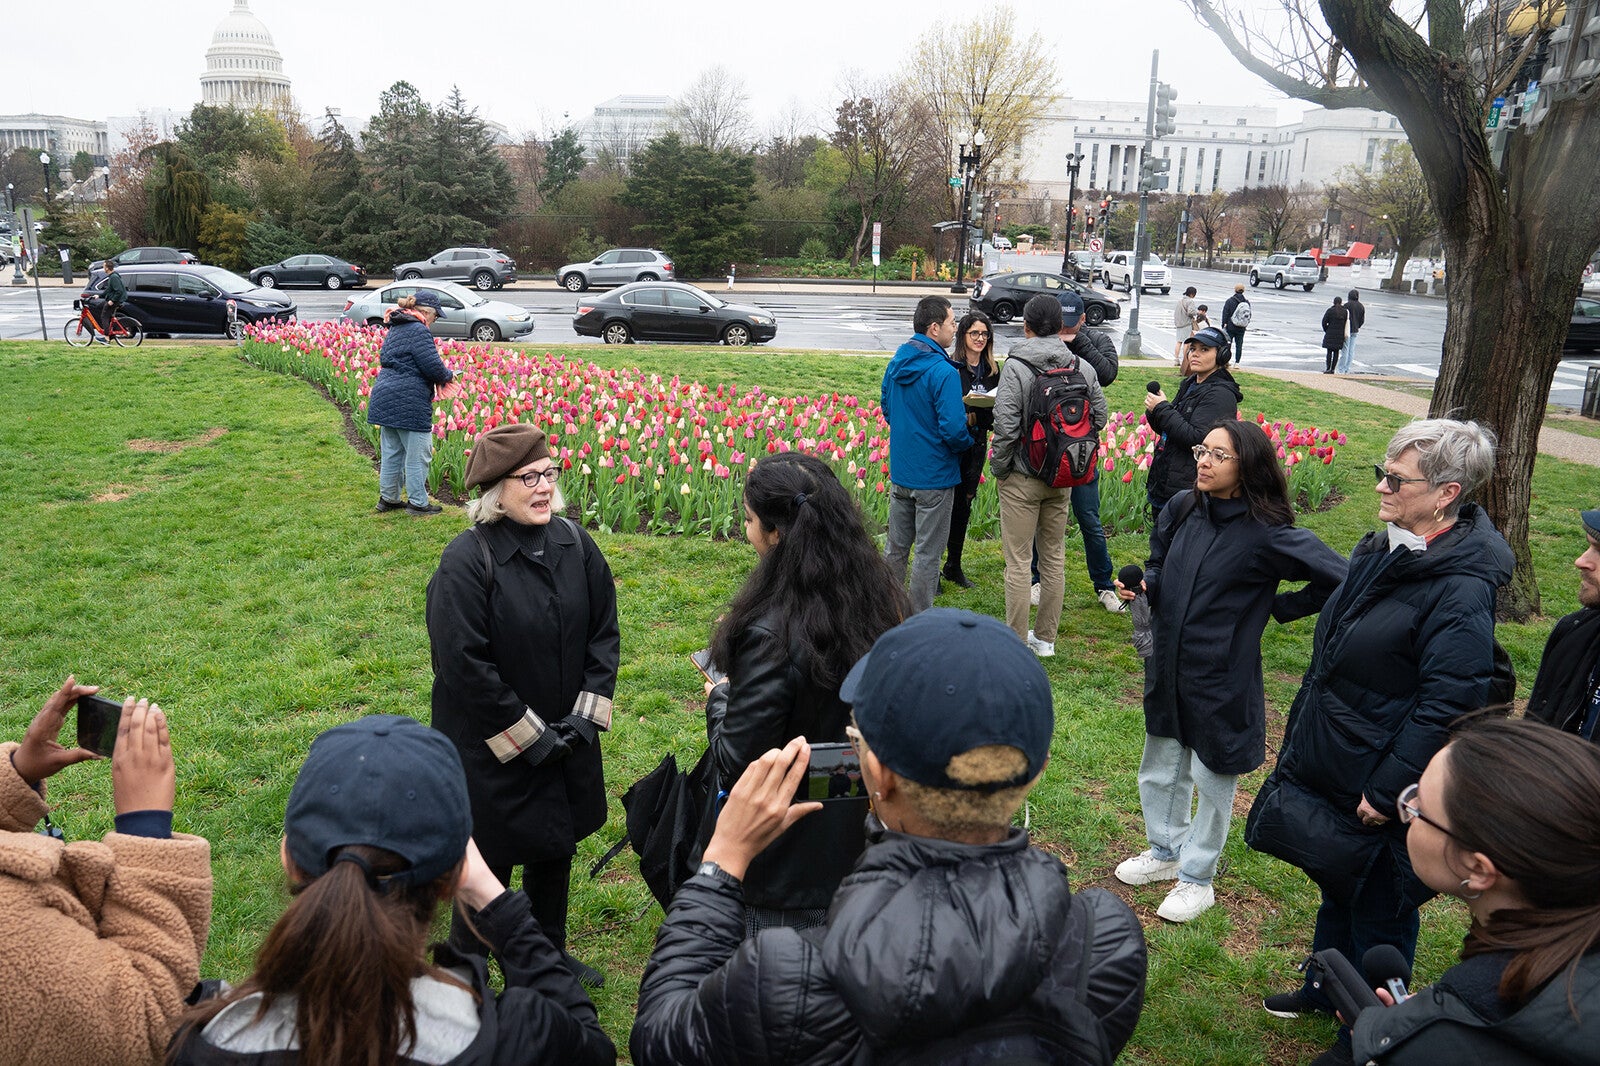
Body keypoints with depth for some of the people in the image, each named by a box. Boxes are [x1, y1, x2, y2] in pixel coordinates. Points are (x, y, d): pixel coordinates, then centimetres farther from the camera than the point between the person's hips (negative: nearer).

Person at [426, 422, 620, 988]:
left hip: (567, 742, 6)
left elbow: (605, 629, 3)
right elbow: (465, 666, -21)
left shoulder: (574, 542, -4)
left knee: (556, 847, 21)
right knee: (490, 860, 10)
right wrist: (531, 738, -17)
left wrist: (585, 715, -6)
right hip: (493, 748, -5)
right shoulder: (466, 561, -20)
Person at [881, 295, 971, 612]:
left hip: (899, 472, 7)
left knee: (895, 547, 17)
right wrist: (968, 441, -4)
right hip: (934, 477, -7)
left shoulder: (897, 362, 3)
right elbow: (953, 429, -24)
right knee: (927, 553, 4)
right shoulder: (943, 371, -21)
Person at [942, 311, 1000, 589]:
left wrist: (993, 403, -6)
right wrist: (964, 401, -24)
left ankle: (954, 566, 25)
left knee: (964, 503, 13)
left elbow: (998, 406, 15)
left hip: (977, 443, 6)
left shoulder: (993, 370, 8)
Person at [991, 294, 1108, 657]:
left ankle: (1017, 641, 8)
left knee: (1018, 560, 2)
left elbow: (1005, 424, -19)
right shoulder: (1082, 367, 0)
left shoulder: (1016, 366, -15)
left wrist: (999, 467, -6)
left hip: (1022, 477, -5)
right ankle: (1045, 637, 25)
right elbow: (1099, 417, 6)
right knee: (1054, 556, 15)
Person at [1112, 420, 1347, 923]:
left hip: (1223, 679, -6)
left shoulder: (1268, 533, -19)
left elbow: (1340, 578, -16)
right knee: (1159, 771, 21)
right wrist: (1144, 586, -9)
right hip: (1168, 669, 6)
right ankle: (1166, 852, 44)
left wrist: (1278, 608, -10)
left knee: (1212, 780, 12)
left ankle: (1196, 877, 31)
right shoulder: (1181, 510, -2)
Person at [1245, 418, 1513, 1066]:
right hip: (1328, 765, 8)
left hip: (1379, 786, -8)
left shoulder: (1460, 589, -25)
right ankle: (1324, 987, 49)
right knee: (1335, 884, 27)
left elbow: (1446, 706, -26)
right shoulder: (1383, 551, 2)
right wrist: (1299, 734, 17)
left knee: (1378, 910, 12)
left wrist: (1386, 792, -22)